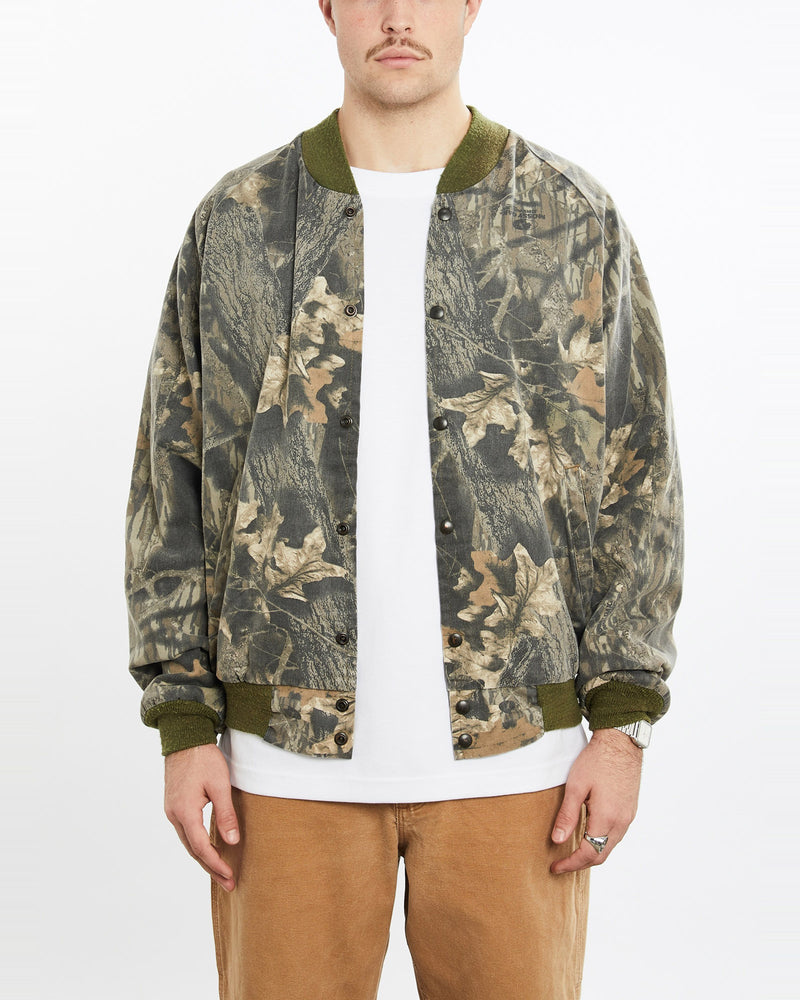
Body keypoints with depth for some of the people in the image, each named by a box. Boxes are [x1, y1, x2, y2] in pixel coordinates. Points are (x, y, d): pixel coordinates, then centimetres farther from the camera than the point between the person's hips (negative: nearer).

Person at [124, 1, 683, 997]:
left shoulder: (576, 220, 2)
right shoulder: (235, 222, 3)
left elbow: (636, 483, 2)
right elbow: (173, 479, 4)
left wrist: (622, 724, -3)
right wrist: (183, 727, -1)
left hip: (511, 751, 0)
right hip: (289, 753, 1)